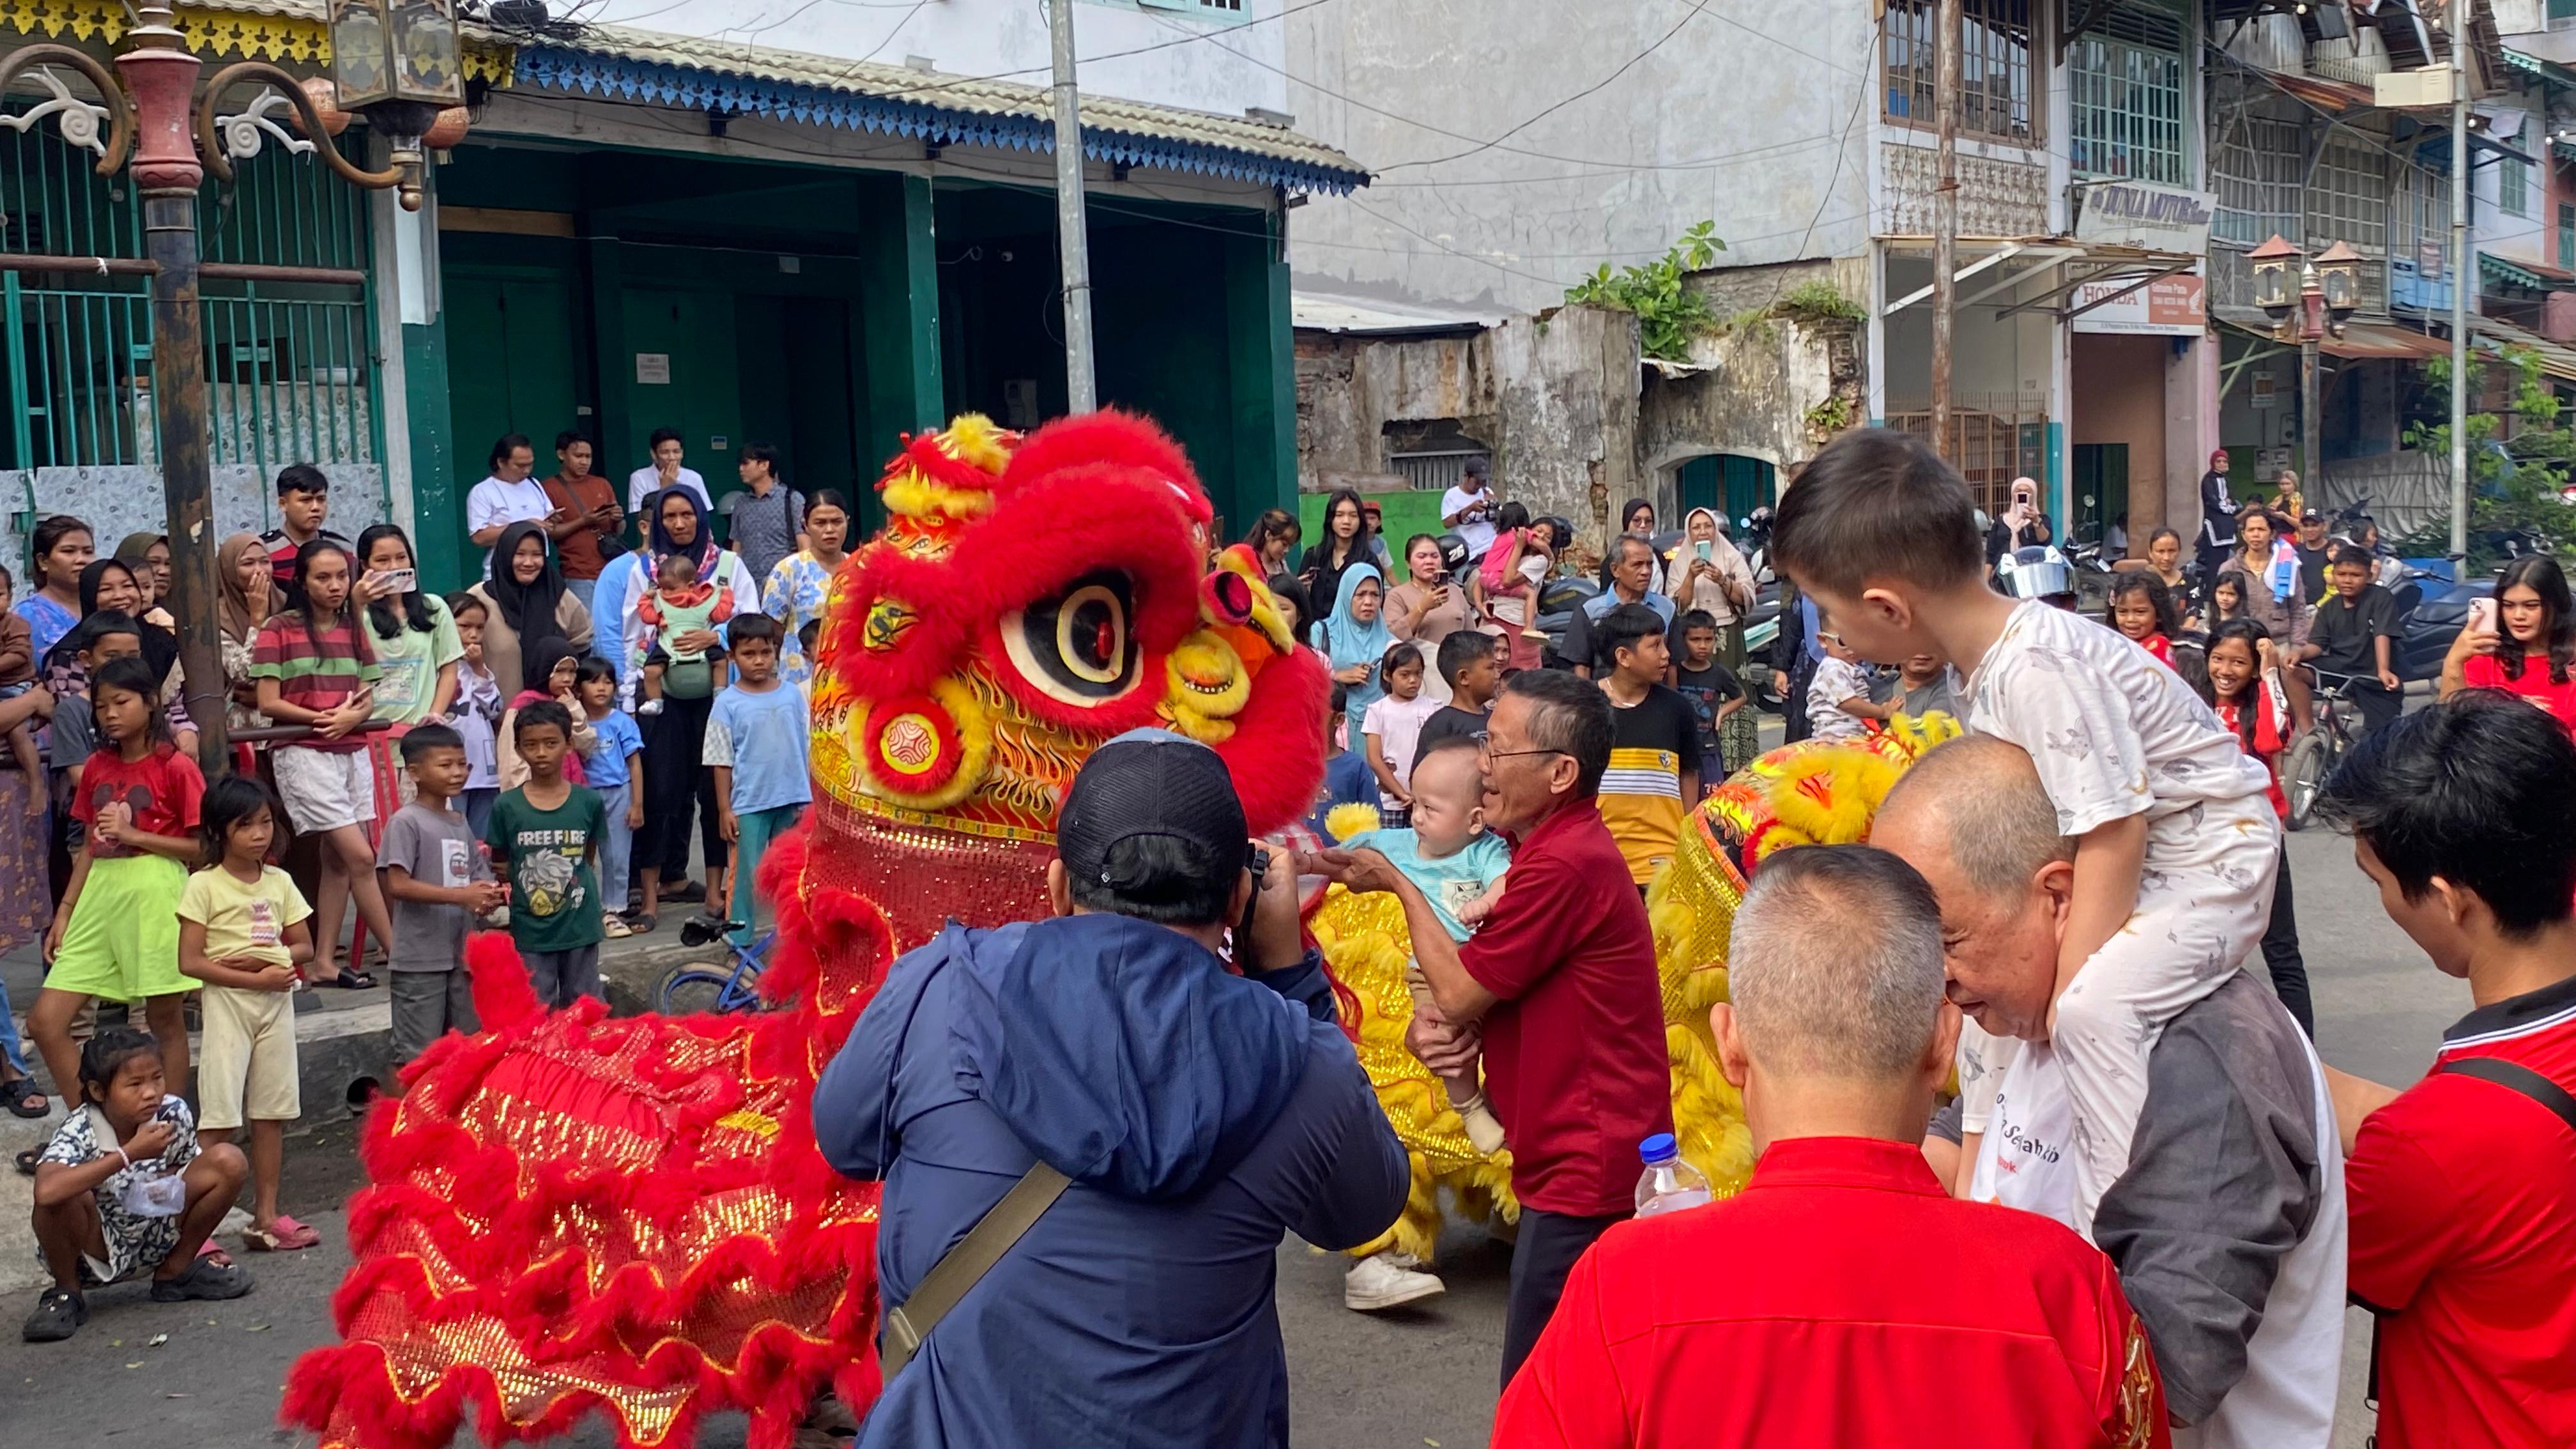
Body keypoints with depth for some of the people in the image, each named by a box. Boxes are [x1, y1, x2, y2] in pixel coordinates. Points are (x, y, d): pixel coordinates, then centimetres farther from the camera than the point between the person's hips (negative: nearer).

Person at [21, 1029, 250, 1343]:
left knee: (228, 1160, -13)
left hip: (157, 1241, 4)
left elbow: (197, 1171, 7)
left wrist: (173, 1183, -18)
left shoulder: (173, 1114, -14)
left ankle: (175, 1271, 6)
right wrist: (129, 1154, -41)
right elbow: (46, 1191, -48)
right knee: (65, 1196, -36)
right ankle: (67, 1292, -5)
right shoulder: (78, 1132, -26)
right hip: (94, 1254, -4)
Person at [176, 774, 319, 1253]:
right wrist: (256, 978, -17)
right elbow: (190, 961, -13)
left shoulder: (279, 882, 8)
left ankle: (266, 1217, 17)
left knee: (272, 1113, 9)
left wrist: (271, 958, -10)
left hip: (276, 1001, 5)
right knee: (220, 1118, -9)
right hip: (227, 1002, -5)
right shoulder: (204, 885, -8)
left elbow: (304, 946, 11)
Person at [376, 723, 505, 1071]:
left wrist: (489, 897, -7)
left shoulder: (461, 824, 13)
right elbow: (397, 885, -17)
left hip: (461, 954, 7)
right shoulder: (406, 822, -10)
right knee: (416, 1055, -2)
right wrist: (461, 895, -23)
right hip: (419, 960, -7)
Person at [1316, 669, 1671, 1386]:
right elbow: (1482, 985, 16)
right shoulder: (1562, 844, 12)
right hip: (1591, 1157, 11)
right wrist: (1432, 1023, -6)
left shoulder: (1564, 865, -23)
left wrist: (1397, 884, -2)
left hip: (1584, 1170, -11)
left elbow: (1457, 994, -15)